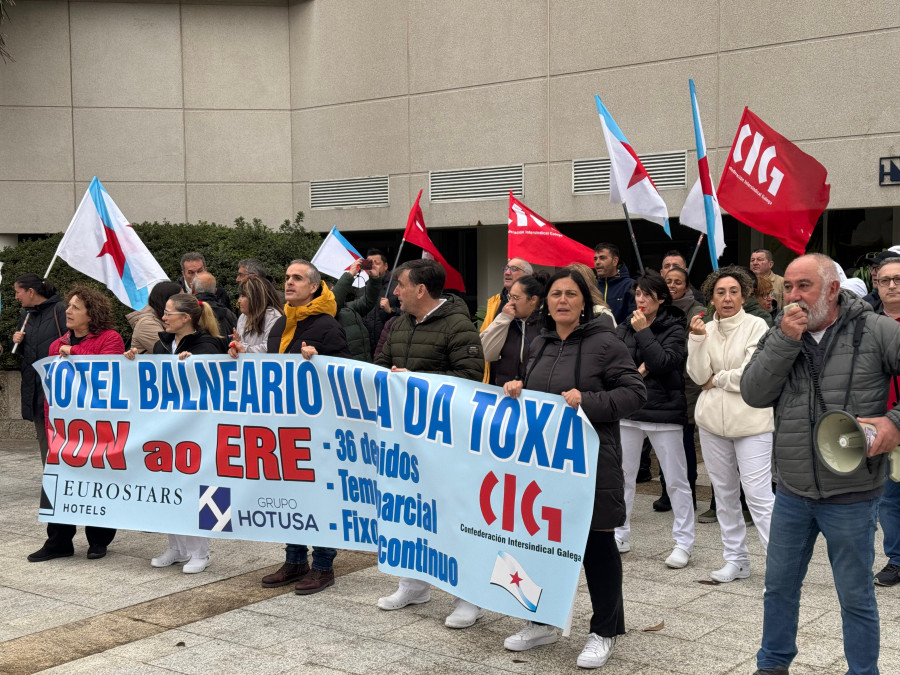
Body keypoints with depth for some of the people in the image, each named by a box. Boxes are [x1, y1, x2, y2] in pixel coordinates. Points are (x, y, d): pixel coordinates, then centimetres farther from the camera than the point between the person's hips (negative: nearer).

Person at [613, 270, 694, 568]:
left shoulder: (673, 329, -4)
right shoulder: (623, 328, 8)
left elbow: (665, 362, -18)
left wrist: (643, 332, -15)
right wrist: (634, 372, -14)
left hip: (664, 411, -4)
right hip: (628, 411, 4)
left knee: (676, 480, 1)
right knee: (622, 476, 10)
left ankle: (684, 543, 10)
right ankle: (620, 536, 22)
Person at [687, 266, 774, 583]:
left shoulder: (756, 326, -5)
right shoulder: (706, 329, 6)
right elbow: (698, 375, -3)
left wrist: (716, 379, -4)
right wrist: (697, 339, -13)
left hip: (752, 422, -5)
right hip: (713, 421, 5)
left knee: (759, 496, -10)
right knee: (724, 494, 13)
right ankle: (736, 560, 25)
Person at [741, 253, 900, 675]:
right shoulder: (780, 336, 3)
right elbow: (753, 394, -9)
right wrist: (786, 341, -17)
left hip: (852, 496, -4)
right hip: (792, 493, 4)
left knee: (856, 597, 10)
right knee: (779, 586, 18)